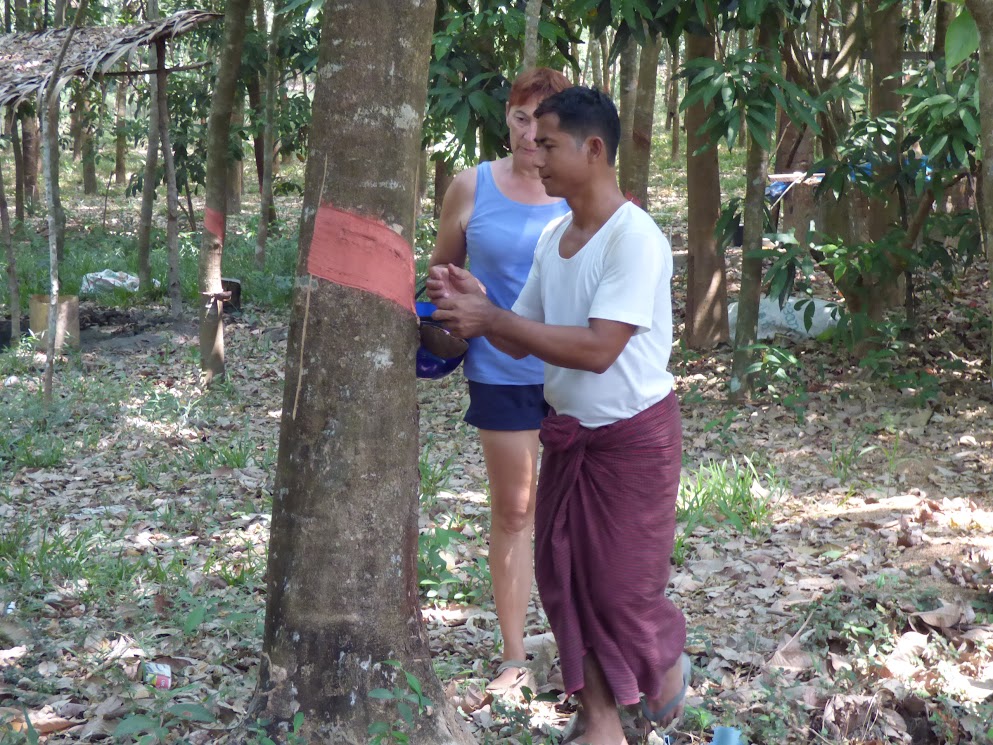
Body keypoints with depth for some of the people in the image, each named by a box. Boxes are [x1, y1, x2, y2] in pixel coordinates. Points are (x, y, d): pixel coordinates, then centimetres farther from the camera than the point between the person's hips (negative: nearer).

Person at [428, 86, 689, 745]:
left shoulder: (634, 238, -20)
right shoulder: (552, 238, 4)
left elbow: (598, 349, -28)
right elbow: (522, 341, 9)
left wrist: (490, 317, -26)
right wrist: (477, 309, -12)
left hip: (634, 436, -7)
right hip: (568, 433, 8)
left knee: (622, 583, 2)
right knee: (562, 574, 9)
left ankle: (668, 666, 33)